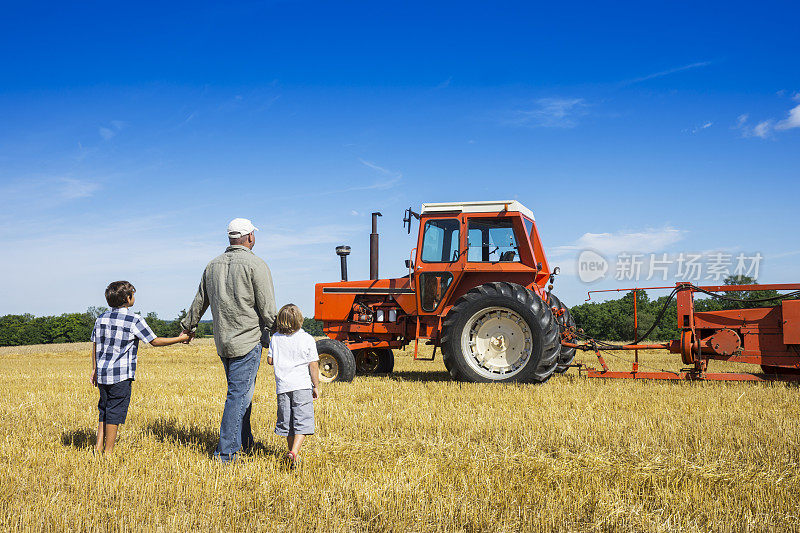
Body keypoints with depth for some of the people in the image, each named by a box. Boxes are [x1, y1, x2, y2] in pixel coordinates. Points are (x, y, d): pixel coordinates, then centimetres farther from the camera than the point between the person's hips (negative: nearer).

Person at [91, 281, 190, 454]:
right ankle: (109, 450, 6)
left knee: (105, 410, 17)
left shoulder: (101, 318, 9)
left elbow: (95, 345, 14)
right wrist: (180, 339, 5)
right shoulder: (134, 320, -10)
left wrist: (95, 369, 23)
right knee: (115, 413, 1)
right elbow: (155, 341, -5)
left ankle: (99, 446, 17)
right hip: (120, 375, -6)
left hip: (102, 373, 6)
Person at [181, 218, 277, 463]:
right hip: (248, 340, -7)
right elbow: (267, 308, -13)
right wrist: (272, 337, 0)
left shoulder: (213, 265, 10)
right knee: (239, 394, -4)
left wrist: (189, 325, 37)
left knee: (241, 390, 21)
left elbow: (200, 301, 21)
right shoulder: (256, 265, -11)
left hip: (222, 341, 7)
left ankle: (243, 441, 31)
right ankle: (226, 452, -3)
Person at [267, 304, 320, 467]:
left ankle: (291, 451, 23)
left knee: (286, 421, 14)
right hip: (302, 386, -3)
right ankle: (294, 451, -19)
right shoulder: (307, 339, -5)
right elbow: (313, 365, -3)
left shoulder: (276, 338, 2)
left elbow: (270, 360, 7)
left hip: (282, 386, 3)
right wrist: (316, 386, 6)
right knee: (302, 421, -3)